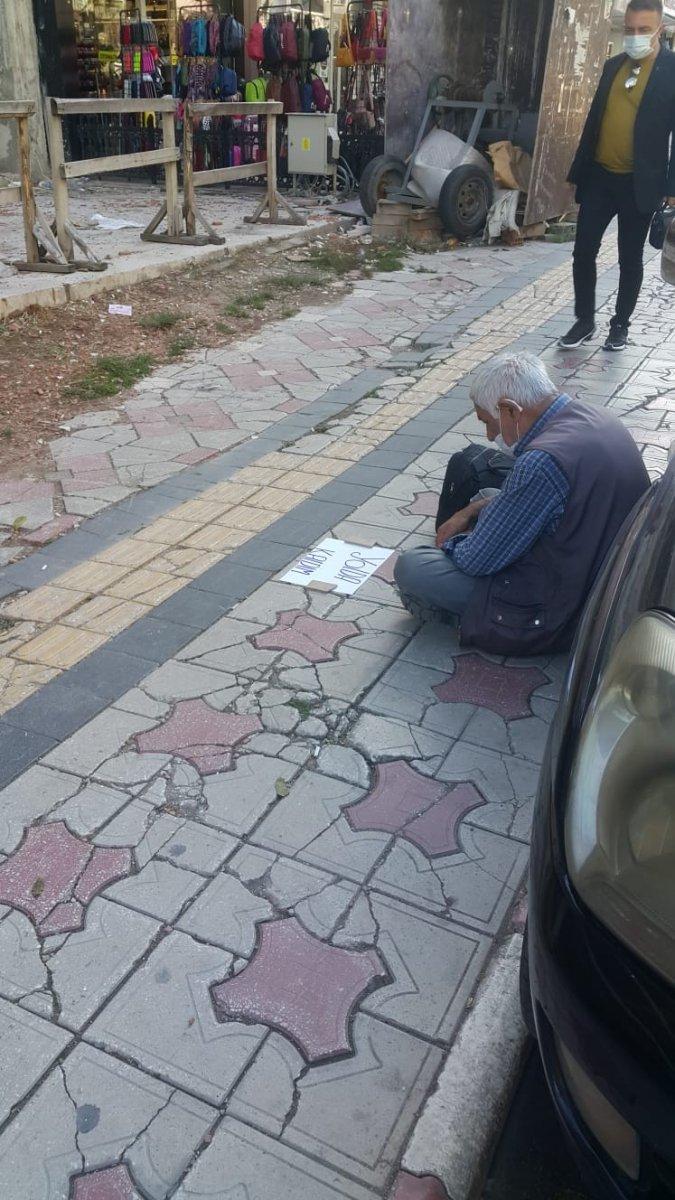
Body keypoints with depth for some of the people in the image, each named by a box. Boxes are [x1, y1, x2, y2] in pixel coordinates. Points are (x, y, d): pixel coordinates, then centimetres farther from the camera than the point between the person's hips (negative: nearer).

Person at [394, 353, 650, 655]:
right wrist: (470, 512, 10)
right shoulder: (591, 416, -1)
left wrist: (450, 544, 2)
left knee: (410, 567, -11)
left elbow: (477, 560, -20)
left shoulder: (543, 461, -31)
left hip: (558, 616, -9)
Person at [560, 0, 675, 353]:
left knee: (630, 259, 6)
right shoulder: (613, 65, 9)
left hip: (639, 183, -4)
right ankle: (585, 321, 16)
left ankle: (620, 324, 20)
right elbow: (595, 118, 14)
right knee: (583, 252, 3)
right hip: (599, 177, 5)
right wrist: (579, 169, 12)